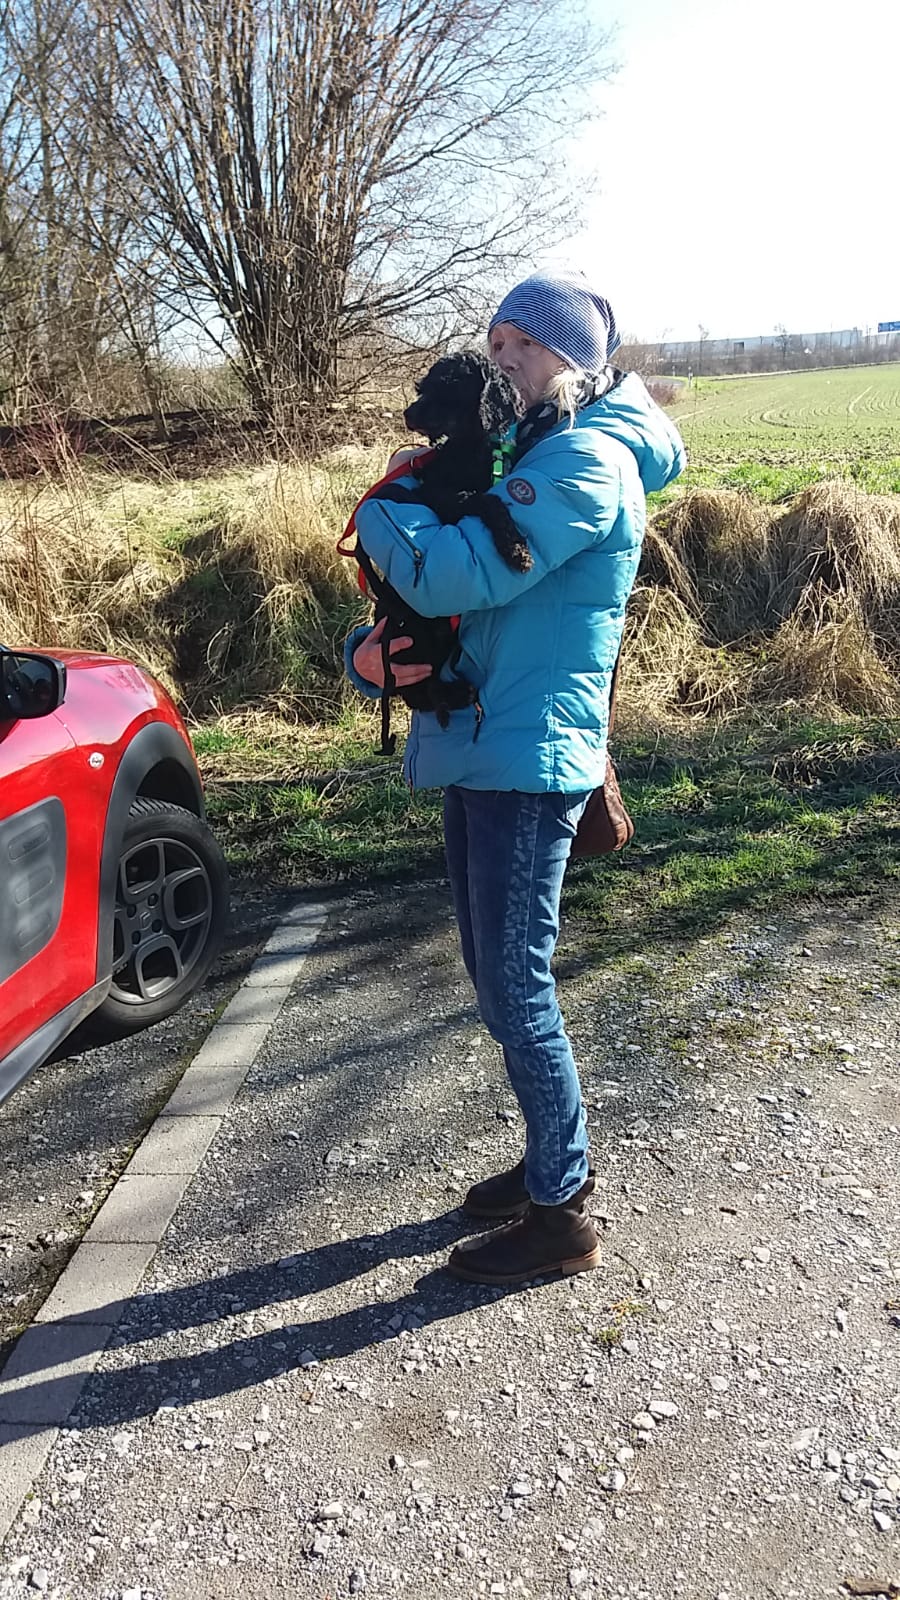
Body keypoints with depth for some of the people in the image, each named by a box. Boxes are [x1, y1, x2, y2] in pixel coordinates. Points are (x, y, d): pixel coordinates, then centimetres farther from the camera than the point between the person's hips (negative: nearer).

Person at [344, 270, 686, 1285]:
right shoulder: (515, 455, 20)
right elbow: (432, 594, 17)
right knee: (497, 978, 16)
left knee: (515, 991, -2)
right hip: (474, 753, 9)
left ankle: (558, 1216, 15)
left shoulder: (588, 461, -11)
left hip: (528, 762, -9)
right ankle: (555, 1159, 34)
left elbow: (455, 576, -23)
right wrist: (368, 653, -4)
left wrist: (382, 511, -4)